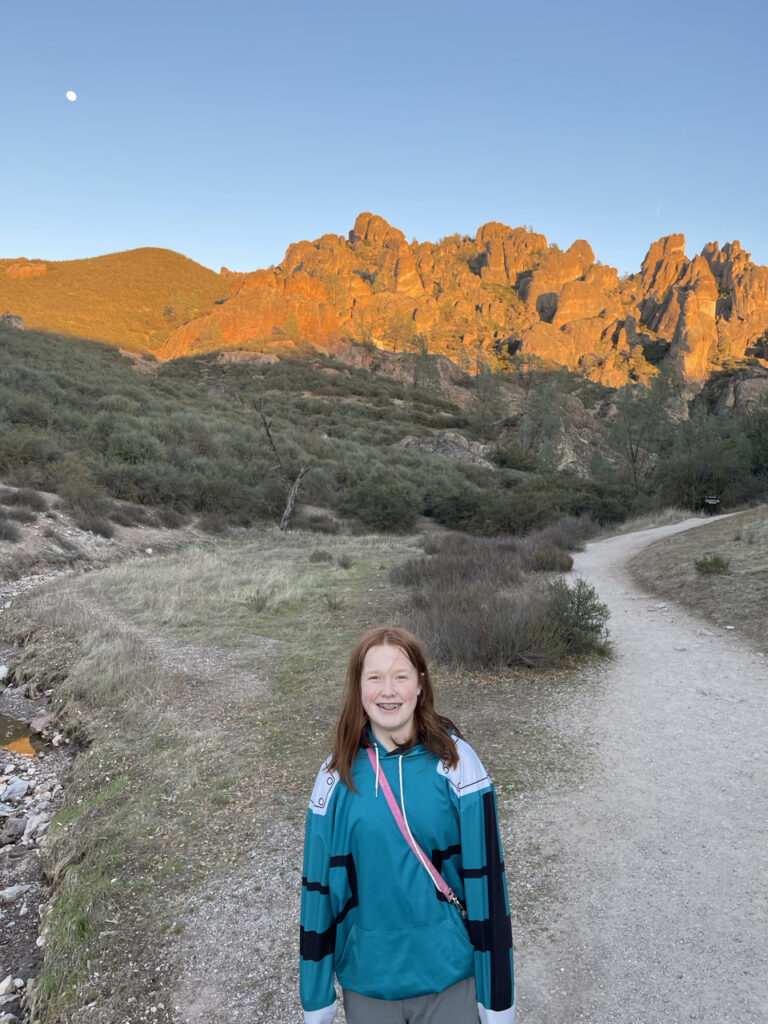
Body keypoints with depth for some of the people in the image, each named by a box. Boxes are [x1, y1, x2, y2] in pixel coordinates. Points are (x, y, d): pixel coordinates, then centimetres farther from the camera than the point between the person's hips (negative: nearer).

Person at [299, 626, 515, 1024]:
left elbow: (485, 878, -10)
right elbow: (319, 887, -1)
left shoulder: (455, 763, -15)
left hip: (449, 976, -2)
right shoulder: (338, 776, -9)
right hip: (367, 978, 2)